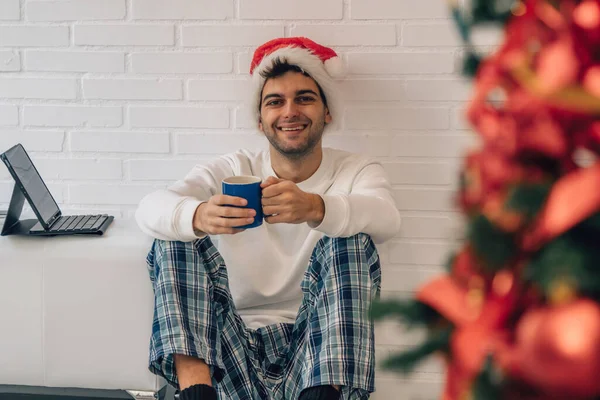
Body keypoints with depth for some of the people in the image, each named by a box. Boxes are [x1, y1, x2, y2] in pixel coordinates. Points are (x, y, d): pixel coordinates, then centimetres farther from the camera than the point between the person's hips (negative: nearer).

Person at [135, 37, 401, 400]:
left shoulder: (357, 172, 6)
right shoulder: (232, 170, 9)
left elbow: (386, 218, -21)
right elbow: (151, 208, -11)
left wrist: (315, 208, -43)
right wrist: (199, 216, -37)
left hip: (319, 346, -1)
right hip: (237, 344, 2)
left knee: (352, 241, -22)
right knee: (177, 232, -12)